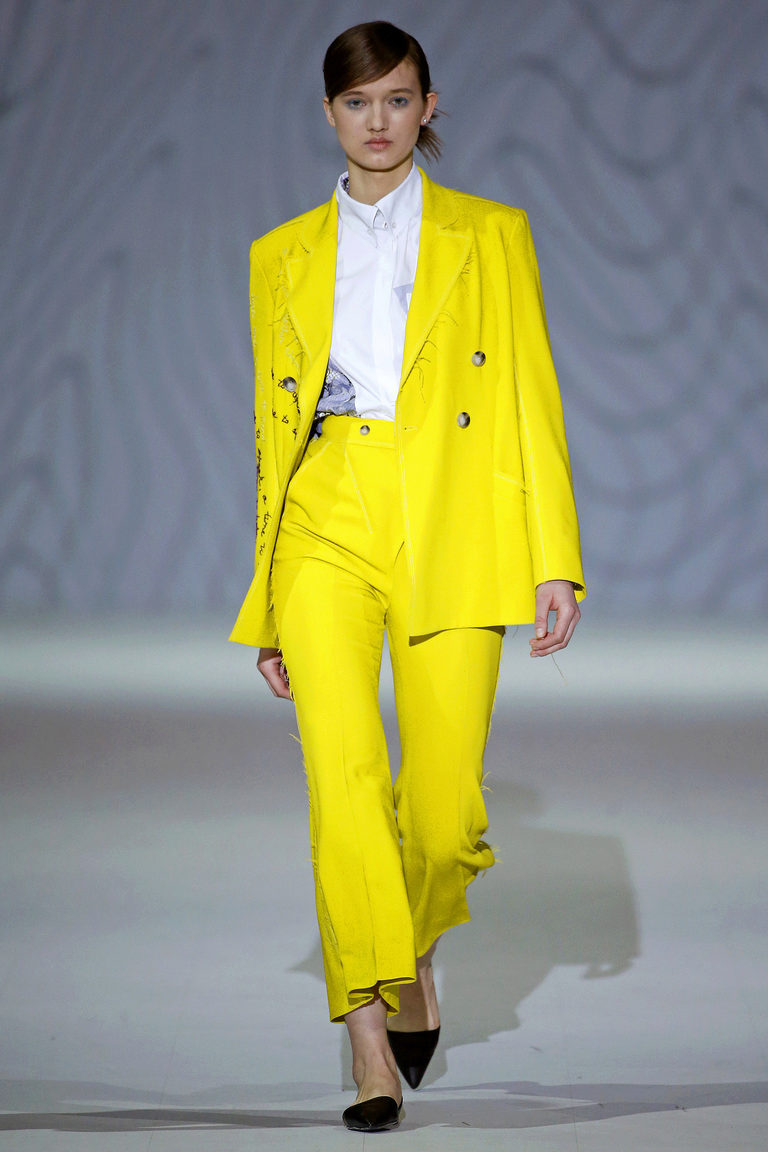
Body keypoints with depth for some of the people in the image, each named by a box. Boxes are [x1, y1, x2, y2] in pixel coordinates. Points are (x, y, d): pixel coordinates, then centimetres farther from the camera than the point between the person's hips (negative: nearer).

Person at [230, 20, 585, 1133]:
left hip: (453, 531, -1)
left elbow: (531, 400, 7)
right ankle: (372, 1043, -12)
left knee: (445, 810, -3)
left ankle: (415, 955, 29)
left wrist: (556, 564, -2)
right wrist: (267, 602, 14)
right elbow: (274, 424, 17)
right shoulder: (283, 257, 16)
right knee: (344, 780, -16)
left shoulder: (490, 236, 12)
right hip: (326, 528, 1)